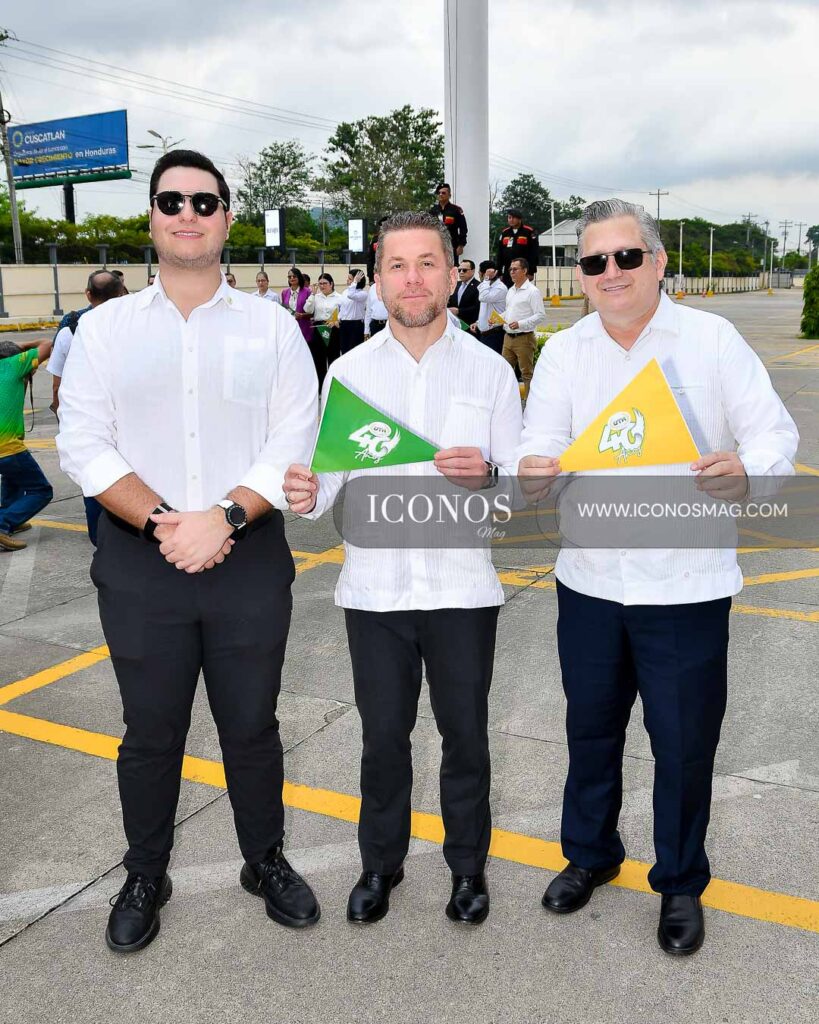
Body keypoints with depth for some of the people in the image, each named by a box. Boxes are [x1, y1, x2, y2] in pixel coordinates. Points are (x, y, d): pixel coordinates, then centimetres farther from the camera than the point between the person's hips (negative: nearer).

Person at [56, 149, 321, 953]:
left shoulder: (271, 325, 4)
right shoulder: (105, 326, 5)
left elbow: (295, 442, -4)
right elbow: (84, 443, -3)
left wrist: (225, 516, -17)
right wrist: (162, 522, -15)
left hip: (249, 558, 0)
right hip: (139, 563, 1)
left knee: (251, 725, 11)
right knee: (150, 731, 12)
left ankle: (265, 861, 33)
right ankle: (145, 877, 33)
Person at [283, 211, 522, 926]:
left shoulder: (490, 371, -2)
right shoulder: (348, 371, 1)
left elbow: (520, 482, 0)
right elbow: (330, 477, 0)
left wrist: (485, 475, -21)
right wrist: (307, 494, -23)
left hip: (462, 589, -1)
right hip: (375, 590, 1)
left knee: (466, 735, 12)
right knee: (383, 735, 13)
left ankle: (468, 864, 36)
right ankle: (381, 862, 36)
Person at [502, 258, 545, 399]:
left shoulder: (532, 291, -10)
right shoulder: (511, 291, 15)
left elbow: (540, 316, -15)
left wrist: (520, 324, -24)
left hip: (524, 338, -8)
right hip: (508, 337, 8)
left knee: (527, 373, -1)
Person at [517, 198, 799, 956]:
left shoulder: (713, 339, -3)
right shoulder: (562, 352, 5)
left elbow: (774, 432, -4)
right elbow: (541, 446, -2)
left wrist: (745, 469, -26)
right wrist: (534, 468, -25)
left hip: (685, 585, -2)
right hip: (589, 579, 3)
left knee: (684, 743, 8)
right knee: (591, 729, 18)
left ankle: (681, 883, 31)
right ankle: (590, 852, 41)